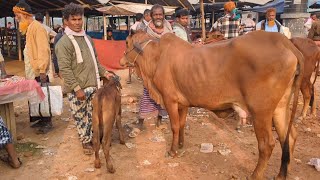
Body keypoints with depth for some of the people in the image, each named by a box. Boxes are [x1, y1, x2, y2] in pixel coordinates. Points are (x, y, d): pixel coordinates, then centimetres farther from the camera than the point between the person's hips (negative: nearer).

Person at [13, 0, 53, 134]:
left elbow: (43, 50, -21)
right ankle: (42, 120, 25)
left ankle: (47, 123, 8)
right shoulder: (29, 28, 15)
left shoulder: (37, 27, -14)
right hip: (32, 71, 9)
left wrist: (42, 70, -23)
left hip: (38, 72, -9)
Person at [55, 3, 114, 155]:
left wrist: (104, 73, 11)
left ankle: (94, 137, 32)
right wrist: (78, 89, -20)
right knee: (80, 117, 6)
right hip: (77, 89, -6)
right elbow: (65, 69, -17)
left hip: (93, 85, 6)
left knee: (93, 114, 14)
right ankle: (86, 141, 24)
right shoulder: (63, 43, -12)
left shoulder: (87, 38, 11)